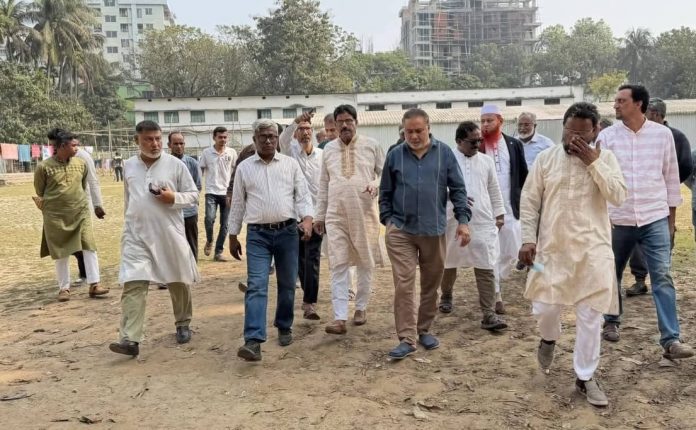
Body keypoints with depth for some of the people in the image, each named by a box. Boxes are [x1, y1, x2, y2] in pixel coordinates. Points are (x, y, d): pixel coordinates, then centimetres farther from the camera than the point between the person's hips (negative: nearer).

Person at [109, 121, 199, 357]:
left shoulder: (176, 164, -4)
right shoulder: (128, 166, 6)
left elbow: (193, 195, 0)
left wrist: (174, 198, -18)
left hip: (170, 234, -1)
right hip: (136, 236, 1)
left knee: (179, 282, 12)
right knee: (133, 285, -9)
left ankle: (183, 324, 33)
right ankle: (130, 339, -9)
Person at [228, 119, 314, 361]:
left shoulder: (291, 164, 7)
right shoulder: (244, 168, 7)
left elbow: (303, 196, 2)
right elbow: (237, 204, 10)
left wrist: (307, 220, -16)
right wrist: (233, 237, 10)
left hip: (288, 232, 1)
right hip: (258, 234, -1)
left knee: (287, 284, 10)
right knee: (256, 286, -10)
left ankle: (284, 327, 30)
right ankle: (253, 341, -15)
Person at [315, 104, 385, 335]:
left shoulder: (371, 145, 1)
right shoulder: (329, 148, 9)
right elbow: (324, 184, 12)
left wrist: (376, 184, -17)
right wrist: (319, 215, 11)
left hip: (365, 213, -1)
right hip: (336, 215, 1)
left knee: (365, 263, 10)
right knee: (338, 265, -4)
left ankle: (361, 307, 28)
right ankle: (340, 318, -4)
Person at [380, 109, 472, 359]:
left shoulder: (444, 153, 1)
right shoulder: (395, 155, 2)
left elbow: (457, 189, 3)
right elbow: (385, 193, 10)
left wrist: (463, 220, -4)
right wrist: (387, 219, 2)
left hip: (434, 230, 1)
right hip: (400, 231, -1)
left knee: (431, 284, 12)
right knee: (403, 285, -7)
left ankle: (424, 330, 29)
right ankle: (407, 339, -1)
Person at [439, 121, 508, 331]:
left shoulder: (486, 161, 8)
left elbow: (494, 190, 14)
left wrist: (499, 214, 12)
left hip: (482, 223, 2)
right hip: (453, 222, -1)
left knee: (486, 269, -5)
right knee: (449, 264, 16)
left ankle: (489, 314, -3)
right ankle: (446, 296, 42)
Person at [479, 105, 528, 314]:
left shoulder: (514, 145, 5)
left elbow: (523, 176, 9)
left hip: (510, 209, 3)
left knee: (512, 253, 6)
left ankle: (491, 286, 28)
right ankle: (495, 295, 15)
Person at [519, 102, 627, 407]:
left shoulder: (605, 158, 3)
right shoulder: (546, 158, 3)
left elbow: (618, 197, -10)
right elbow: (529, 201, 3)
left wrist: (594, 163, -14)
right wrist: (528, 239, -6)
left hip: (593, 251, 0)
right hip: (552, 249, 0)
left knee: (590, 317, 4)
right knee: (544, 308, 1)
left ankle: (585, 378, 20)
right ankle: (549, 338, 38)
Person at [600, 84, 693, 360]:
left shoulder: (662, 134, 0)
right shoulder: (606, 136, -3)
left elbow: (671, 177, 7)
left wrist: (671, 218, 9)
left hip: (655, 219, 0)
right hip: (617, 220, 0)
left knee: (663, 277, -6)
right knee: (612, 275, 13)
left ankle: (670, 340, -3)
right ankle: (612, 322, 34)